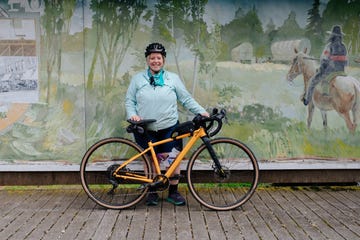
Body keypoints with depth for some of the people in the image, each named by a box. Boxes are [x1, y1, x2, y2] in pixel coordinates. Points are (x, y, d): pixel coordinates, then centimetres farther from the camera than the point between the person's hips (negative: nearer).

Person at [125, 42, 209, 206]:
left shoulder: (173, 78, 6)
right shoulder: (138, 79, 7)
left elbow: (186, 99, 5)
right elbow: (129, 100, 10)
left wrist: (201, 111, -5)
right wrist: (132, 114, -9)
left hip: (169, 128, 0)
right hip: (146, 130, 0)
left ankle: (173, 192, 13)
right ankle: (152, 192, 21)